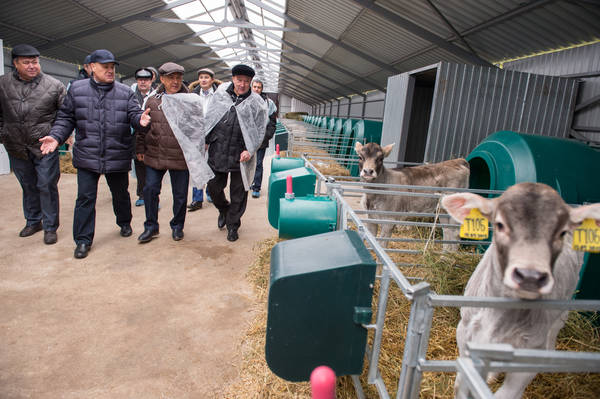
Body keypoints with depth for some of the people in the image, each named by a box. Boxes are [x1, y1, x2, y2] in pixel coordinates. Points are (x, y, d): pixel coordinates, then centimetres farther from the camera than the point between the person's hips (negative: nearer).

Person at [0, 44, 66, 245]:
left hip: (44, 147, -3)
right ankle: (33, 222, 31)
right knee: (28, 186, 16)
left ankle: (50, 227, 11)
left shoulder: (54, 85, -4)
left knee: (47, 187, 0)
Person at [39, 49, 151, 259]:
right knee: (85, 198, 1)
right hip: (87, 156, 0)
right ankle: (83, 240, 12)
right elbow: (66, 118, 8)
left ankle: (124, 222, 42)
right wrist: (56, 136, -6)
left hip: (118, 157, 0)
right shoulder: (77, 89, 4)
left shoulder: (125, 92, 2)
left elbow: (134, 115, -5)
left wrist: (140, 120, -29)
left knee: (120, 193, 17)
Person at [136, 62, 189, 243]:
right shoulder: (152, 101, 8)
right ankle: (151, 226, 23)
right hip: (155, 155, 3)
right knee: (150, 189, 6)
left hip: (181, 157, -2)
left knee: (180, 194, 7)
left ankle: (177, 226, 27)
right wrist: (140, 148, 14)